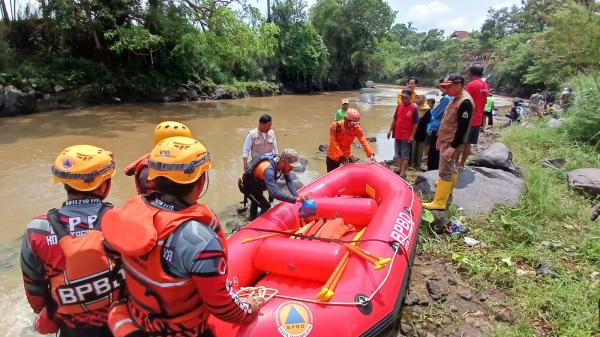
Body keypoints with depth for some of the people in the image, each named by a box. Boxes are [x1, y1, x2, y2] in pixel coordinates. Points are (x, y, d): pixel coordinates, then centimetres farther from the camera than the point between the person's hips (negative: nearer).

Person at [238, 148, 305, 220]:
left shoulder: (282, 164, -20)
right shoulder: (269, 169, -43)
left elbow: (289, 181, -16)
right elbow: (274, 193, -53)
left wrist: (297, 196, -30)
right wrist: (295, 199, -54)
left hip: (256, 183, 9)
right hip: (246, 185, -9)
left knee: (256, 202, 28)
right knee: (266, 207, -11)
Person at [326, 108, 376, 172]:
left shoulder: (357, 128, -13)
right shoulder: (335, 126, -20)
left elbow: (364, 142, -19)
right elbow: (333, 143, -24)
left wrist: (371, 154, -33)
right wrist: (341, 156, -33)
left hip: (347, 156, 3)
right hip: (333, 157, -2)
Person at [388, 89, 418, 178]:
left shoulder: (414, 108, -11)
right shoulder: (399, 106, 7)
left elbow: (415, 123, -11)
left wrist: (412, 136, -15)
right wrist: (390, 130, 11)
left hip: (406, 136, -6)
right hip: (397, 134, 6)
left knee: (405, 155, 0)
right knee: (398, 154, 15)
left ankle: (403, 173, 2)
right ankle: (399, 169, 27)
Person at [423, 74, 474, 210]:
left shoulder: (465, 102, -22)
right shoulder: (456, 99, 10)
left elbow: (463, 128, -25)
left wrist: (453, 147, -26)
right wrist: (440, 138, 22)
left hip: (452, 142, -10)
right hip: (446, 140, 10)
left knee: (445, 171, -8)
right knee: (450, 167, 25)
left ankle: (439, 202, -4)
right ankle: (448, 188, 43)